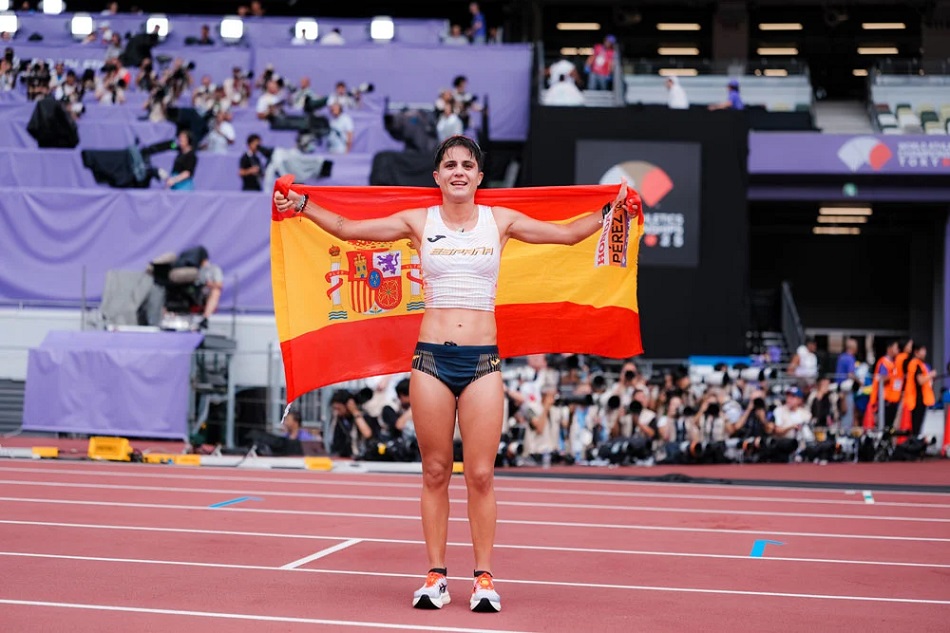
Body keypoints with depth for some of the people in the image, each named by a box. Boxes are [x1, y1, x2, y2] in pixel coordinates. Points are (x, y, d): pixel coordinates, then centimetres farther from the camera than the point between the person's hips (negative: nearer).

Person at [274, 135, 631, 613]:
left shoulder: (500, 220, 7)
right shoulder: (419, 222, 5)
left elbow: (568, 233, 13)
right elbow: (346, 228, 9)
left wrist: (609, 210, 3)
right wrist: (303, 206, 0)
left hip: (482, 360, 0)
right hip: (432, 357, 0)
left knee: (481, 474, 0)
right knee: (435, 472, 5)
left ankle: (484, 576, 9)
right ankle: (435, 575, 13)